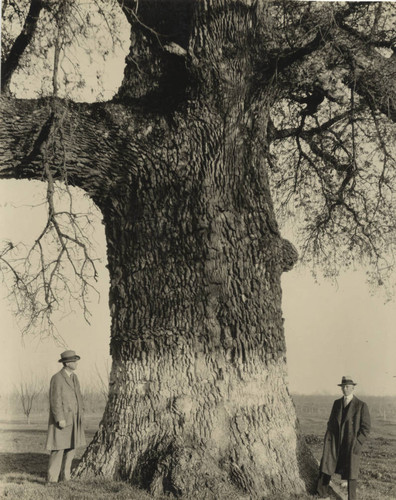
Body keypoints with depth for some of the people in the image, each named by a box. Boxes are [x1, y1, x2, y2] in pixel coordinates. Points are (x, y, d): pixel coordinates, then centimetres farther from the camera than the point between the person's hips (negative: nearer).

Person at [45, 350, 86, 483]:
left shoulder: (74, 377, 11)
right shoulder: (57, 378, -14)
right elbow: (55, 400, -18)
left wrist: (80, 416, 13)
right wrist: (60, 419, -22)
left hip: (74, 419, 8)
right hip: (62, 419, -8)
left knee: (71, 448, 9)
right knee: (59, 448, -5)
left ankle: (65, 476, 17)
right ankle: (52, 479, 2)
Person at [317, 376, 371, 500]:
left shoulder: (361, 405, -6)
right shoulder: (337, 403, 8)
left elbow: (366, 428, -5)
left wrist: (357, 443, -13)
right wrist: (327, 439, 7)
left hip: (352, 444, -3)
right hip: (334, 443, 4)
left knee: (351, 474, 4)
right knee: (326, 468, 1)